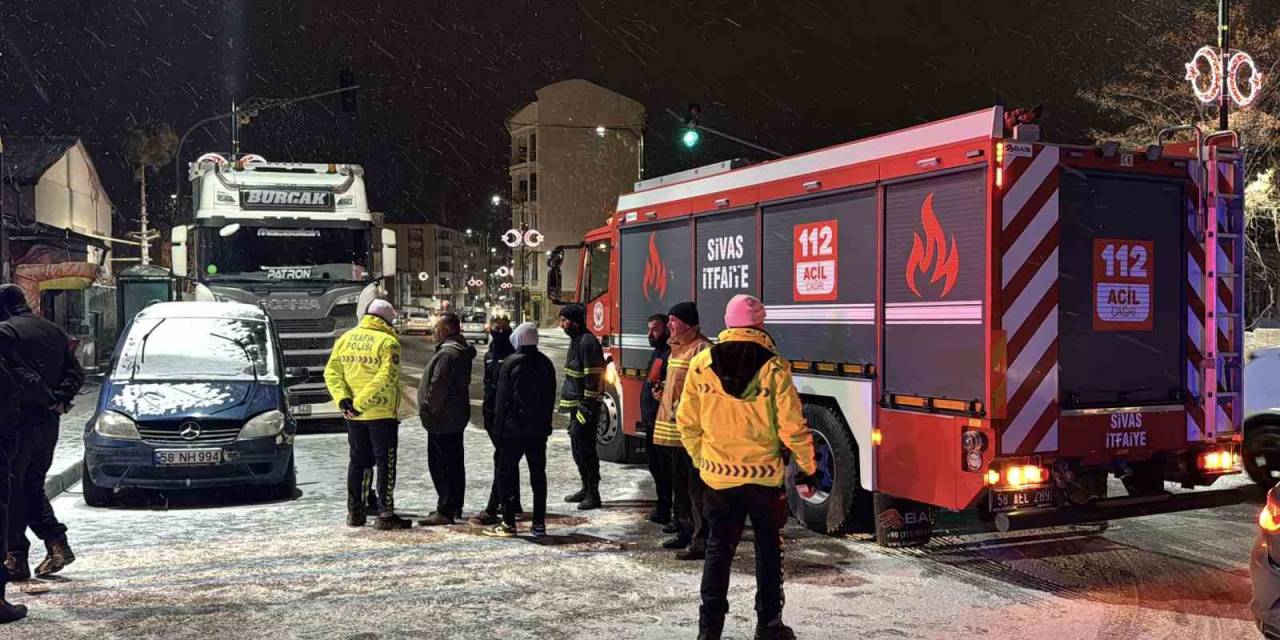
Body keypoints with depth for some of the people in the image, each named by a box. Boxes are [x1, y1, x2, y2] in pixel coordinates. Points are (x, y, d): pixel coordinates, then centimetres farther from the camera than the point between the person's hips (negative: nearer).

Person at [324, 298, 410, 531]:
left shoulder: (345, 339, 8)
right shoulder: (387, 342, -11)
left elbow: (331, 371, 2)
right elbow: (386, 377, -22)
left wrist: (342, 399, -7)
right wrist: (360, 402, -20)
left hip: (353, 415, 6)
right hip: (382, 413, -6)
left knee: (357, 461, 16)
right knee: (385, 463, 1)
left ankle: (355, 512, 20)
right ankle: (385, 515, 0)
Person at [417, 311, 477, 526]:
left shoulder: (448, 353, -20)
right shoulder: (463, 350, 13)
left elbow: (438, 386, -24)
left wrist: (428, 409, -13)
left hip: (442, 419, -11)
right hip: (457, 416, 11)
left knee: (441, 465, -7)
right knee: (455, 463, 16)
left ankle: (445, 512, -6)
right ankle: (455, 507, 25)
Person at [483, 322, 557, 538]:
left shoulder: (511, 364, -10)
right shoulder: (546, 364, 6)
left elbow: (503, 398, -9)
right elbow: (551, 397, 11)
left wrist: (499, 425, -3)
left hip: (514, 429, -5)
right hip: (539, 429, 5)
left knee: (508, 473, 2)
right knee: (538, 473, 8)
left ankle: (508, 523, 1)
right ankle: (539, 524, 9)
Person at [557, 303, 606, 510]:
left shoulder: (588, 342, -16)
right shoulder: (576, 341, 16)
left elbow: (593, 378, -21)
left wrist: (586, 408, -22)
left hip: (585, 406, -10)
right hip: (575, 405, 10)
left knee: (585, 450, -7)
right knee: (578, 449, 17)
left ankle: (593, 495, -1)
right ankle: (586, 489, 28)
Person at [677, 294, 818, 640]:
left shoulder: (701, 364, -3)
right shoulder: (773, 366, -11)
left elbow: (687, 422, 3)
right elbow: (792, 425, -11)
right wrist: (806, 468, 0)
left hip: (717, 475, 2)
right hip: (764, 475, -2)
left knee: (718, 549, 13)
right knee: (768, 549, 14)